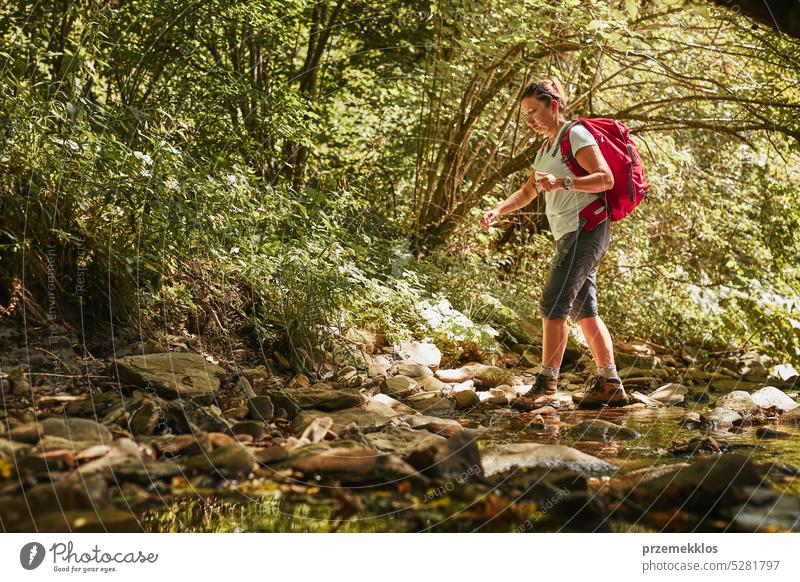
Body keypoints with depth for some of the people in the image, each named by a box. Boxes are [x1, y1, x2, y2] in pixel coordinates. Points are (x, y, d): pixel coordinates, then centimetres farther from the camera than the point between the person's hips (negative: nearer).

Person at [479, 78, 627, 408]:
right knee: (583, 311, 8)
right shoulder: (546, 148, 22)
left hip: (585, 229, -10)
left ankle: (546, 385, -11)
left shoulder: (576, 134, -6)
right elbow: (528, 192, 29)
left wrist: (563, 182, -27)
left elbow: (606, 179, -15)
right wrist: (497, 211, 12)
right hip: (570, 235, 10)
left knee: (553, 305, -13)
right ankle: (609, 385, 11)